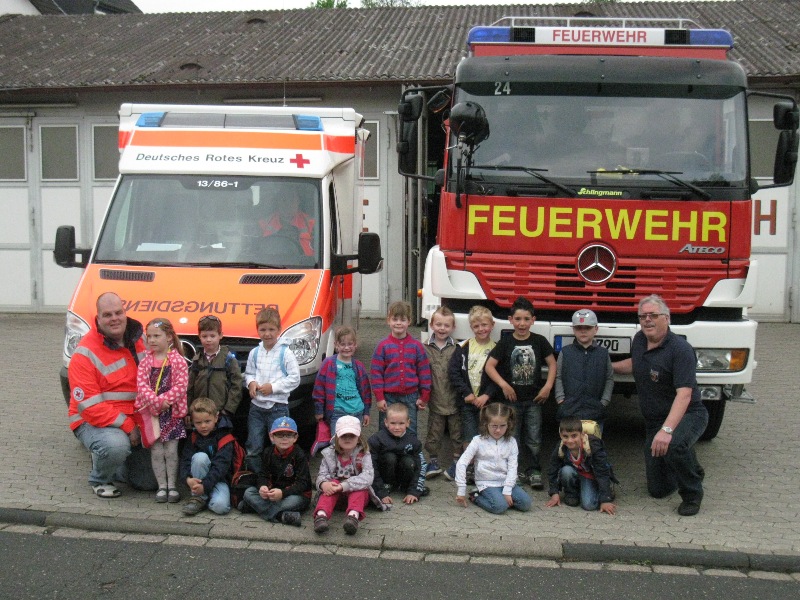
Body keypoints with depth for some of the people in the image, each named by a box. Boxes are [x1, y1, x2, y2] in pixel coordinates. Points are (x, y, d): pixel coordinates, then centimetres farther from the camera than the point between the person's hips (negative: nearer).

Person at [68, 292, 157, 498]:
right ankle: (99, 480, -5)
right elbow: (89, 405, -20)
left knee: (150, 482, 3)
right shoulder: (86, 354, -16)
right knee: (116, 445, -39)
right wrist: (127, 426, -23)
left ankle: (108, 464, 29)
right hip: (93, 422, -5)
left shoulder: (139, 339, 2)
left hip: (135, 421, 6)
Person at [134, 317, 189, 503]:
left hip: (172, 412, -2)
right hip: (150, 411, 2)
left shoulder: (178, 360, -5)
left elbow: (181, 386, -12)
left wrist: (164, 400, -22)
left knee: (171, 451, 3)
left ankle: (172, 485, 14)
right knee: (156, 451, 4)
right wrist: (156, 401, -22)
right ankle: (162, 486, 14)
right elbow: (142, 385, -6)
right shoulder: (145, 362, 3)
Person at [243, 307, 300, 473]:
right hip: (257, 406, 4)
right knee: (253, 448, 7)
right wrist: (251, 382, -5)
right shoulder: (254, 353, 7)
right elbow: (248, 373, 17)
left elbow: (295, 378, -8)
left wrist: (273, 387, -15)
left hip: (278, 407, -4)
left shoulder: (285, 353, -6)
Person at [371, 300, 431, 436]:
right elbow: (376, 372, -3)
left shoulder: (416, 346, 1)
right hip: (388, 398, -1)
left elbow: (424, 372, 4)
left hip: (410, 397, 1)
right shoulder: (383, 346, -3)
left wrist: (424, 397, 3)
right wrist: (379, 398, -7)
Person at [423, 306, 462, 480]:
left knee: (457, 432, 10)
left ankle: (456, 461, 24)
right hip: (435, 400, 1)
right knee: (433, 433, 11)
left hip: (454, 399, 0)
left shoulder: (457, 348, -2)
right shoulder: (425, 349, -1)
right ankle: (433, 461, 26)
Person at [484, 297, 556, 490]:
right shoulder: (505, 342, -5)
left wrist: (548, 386, -4)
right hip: (512, 398, -1)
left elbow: (552, 363, 6)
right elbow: (489, 366, -6)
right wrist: (503, 385, -15)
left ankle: (534, 471, 18)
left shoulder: (539, 341, -1)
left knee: (534, 439, 6)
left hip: (534, 399, 1)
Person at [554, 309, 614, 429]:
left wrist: (604, 402, 0)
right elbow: (558, 378, 5)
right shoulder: (565, 352, 4)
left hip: (595, 414, 1)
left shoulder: (603, 353, 7)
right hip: (568, 412, -1)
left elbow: (609, 379, 9)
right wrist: (560, 400, -4)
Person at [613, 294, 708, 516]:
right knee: (658, 490, 10)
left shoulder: (680, 349, -23)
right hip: (653, 421, 7)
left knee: (673, 445, -41)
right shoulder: (639, 340, 1)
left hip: (687, 415, -7)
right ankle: (692, 468, 41)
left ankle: (692, 494, -13)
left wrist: (667, 430, -44)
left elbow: (684, 394, -33)